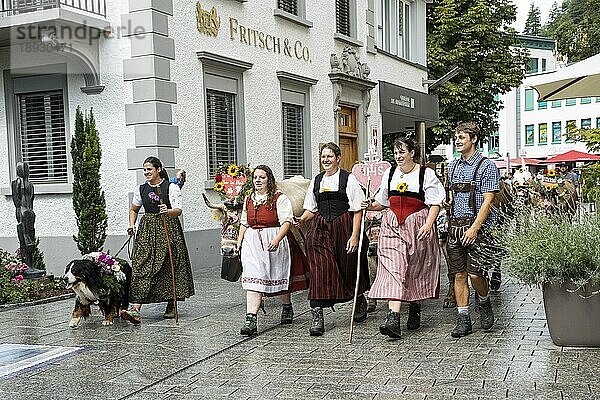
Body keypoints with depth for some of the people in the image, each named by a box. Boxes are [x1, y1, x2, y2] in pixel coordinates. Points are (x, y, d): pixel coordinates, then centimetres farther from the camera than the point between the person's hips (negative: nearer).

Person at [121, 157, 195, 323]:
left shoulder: (171, 187, -3)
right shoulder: (141, 190, 10)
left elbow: (178, 210, -13)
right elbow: (134, 210, 24)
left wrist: (168, 211, -34)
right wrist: (132, 225, 7)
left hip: (168, 229, -3)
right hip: (147, 230, 3)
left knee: (169, 266, 1)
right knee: (142, 267, -8)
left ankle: (171, 306, 19)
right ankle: (136, 309, -16)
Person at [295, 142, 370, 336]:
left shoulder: (348, 179, -2)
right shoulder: (316, 181, 13)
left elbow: (357, 210, -5)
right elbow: (311, 208, 16)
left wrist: (355, 235, -13)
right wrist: (302, 219, -6)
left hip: (343, 227, -3)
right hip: (321, 229, 3)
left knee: (348, 268, 9)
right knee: (319, 269, -8)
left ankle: (360, 301, 39)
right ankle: (317, 317, -9)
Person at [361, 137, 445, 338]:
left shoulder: (426, 174, -2)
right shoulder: (389, 174, 12)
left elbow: (435, 203, -5)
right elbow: (383, 202, 20)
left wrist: (428, 224, -18)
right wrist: (371, 205, 0)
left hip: (419, 225, -3)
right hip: (393, 225, 3)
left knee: (417, 271, 8)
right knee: (393, 268, -11)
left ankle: (415, 309, 31)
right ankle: (393, 317, -20)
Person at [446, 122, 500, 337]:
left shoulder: (487, 166, -4)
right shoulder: (452, 165, 15)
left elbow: (487, 201, -10)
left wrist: (474, 228, -17)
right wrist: (450, 218, 12)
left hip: (477, 225, -5)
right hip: (455, 225, 5)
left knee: (475, 273, -10)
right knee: (459, 274, 4)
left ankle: (484, 302, 21)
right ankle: (463, 319, 10)